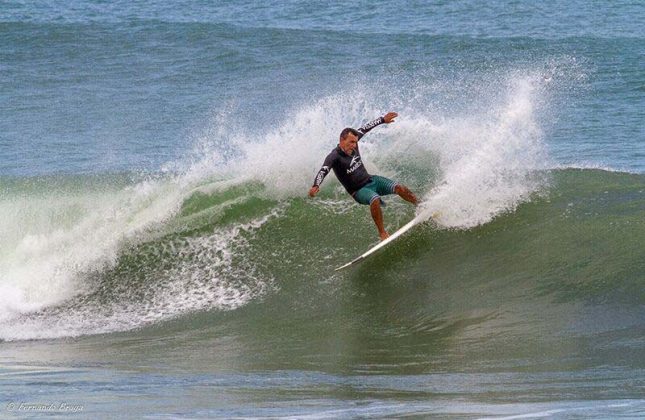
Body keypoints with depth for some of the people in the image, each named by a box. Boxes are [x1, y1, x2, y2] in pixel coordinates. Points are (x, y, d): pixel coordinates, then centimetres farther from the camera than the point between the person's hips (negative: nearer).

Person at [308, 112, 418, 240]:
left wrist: (382, 120, 18)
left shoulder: (353, 143, -3)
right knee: (375, 200, -36)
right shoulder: (334, 156, -23)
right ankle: (382, 232, -22)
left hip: (371, 180, 6)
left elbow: (365, 128, 12)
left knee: (400, 189, -11)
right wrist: (316, 186, -55)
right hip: (359, 190, -6)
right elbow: (323, 171, -38)